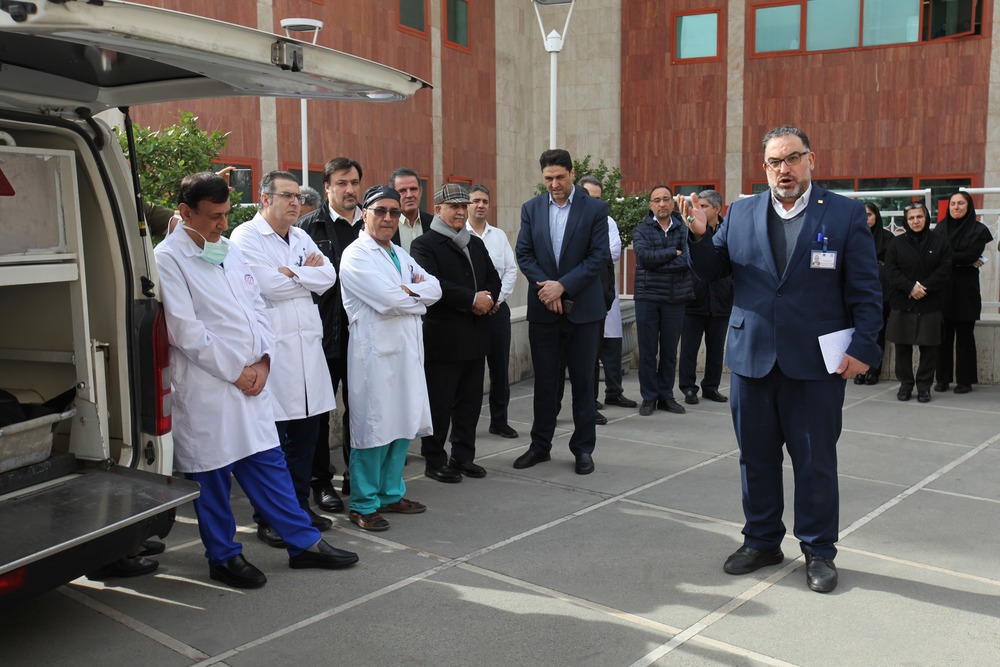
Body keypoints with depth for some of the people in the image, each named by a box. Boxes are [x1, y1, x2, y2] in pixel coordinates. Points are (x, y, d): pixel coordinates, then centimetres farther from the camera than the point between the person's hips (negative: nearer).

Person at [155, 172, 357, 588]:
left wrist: (261, 360, 0)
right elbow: (185, 330, -14)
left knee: (268, 463, 12)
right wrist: (235, 371, -12)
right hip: (206, 387, -6)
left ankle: (303, 543, 20)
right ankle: (224, 557, 21)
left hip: (251, 379, 7)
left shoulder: (230, 252, 14)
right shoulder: (168, 259, -9)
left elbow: (257, 308, 14)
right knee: (212, 474, 5)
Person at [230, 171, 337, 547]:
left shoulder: (301, 238, 18)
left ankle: (299, 506, 24)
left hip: (307, 347, 7)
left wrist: (291, 273, -8)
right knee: (271, 437, -2)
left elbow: (328, 276, 6)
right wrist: (308, 274, -3)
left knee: (306, 431, 11)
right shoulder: (246, 237, -4)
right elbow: (267, 285, -17)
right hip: (272, 351, -7)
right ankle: (269, 519, 9)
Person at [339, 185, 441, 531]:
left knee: (403, 425, 13)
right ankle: (363, 505, 8)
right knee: (374, 428, -3)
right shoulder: (356, 255, -8)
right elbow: (389, 301, -19)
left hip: (408, 350, 8)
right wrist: (418, 296, -2)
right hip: (376, 351, -8)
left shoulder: (400, 254, 17)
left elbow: (434, 288, 6)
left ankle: (391, 493, 26)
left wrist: (408, 291, -11)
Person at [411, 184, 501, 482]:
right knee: (439, 403, 1)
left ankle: (463, 456, 23)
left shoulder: (476, 244, 18)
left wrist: (488, 298, -6)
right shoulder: (424, 244, -7)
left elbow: (493, 278, 17)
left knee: (470, 401, 12)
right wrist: (472, 299, -18)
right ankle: (435, 460, 13)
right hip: (443, 337, -7)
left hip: (475, 335, 7)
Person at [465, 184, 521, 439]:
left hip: (497, 308, 4)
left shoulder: (499, 235, 12)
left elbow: (511, 269, 7)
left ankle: (499, 420, 17)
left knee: (500, 367, 7)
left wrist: (499, 299, -4)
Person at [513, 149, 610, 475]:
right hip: (543, 308, 2)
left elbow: (599, 256, -9)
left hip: (582, 307, -2)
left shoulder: (595, 208, -3)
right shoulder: (531, 208, 6)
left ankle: (583, 448, 16)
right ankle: (540, 445, 21)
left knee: (582, 380, 5)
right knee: (544, 381, 9)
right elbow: (523, 253, 2)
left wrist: (563, 286, -16)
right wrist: (545, 287, -12)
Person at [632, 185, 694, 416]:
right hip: (647, 298, -1)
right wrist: (673, 253, -9)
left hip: (675, 299, 1)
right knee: (647, 351, 2)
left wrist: (657, 263, -12)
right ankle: (648, 398, 12)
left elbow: (688, 260, -10)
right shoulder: (641, 230, 4)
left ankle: (666, 396, 19)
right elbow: (643, 256, -14)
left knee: (670, 351, 8)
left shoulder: (684, 230, 6)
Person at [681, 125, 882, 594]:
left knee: (815, 462, 8)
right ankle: (761, 541, 29)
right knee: (756, 458, 13)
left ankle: (818, 551, 23)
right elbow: (710, 271, 9)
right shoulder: (740, 214, 7)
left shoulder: (845, 214, -1)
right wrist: (698, 235, -10)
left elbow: (865, 290, -3)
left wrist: (862, 346, -10)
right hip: (752, 359, 3)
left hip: (816, 363, -3)